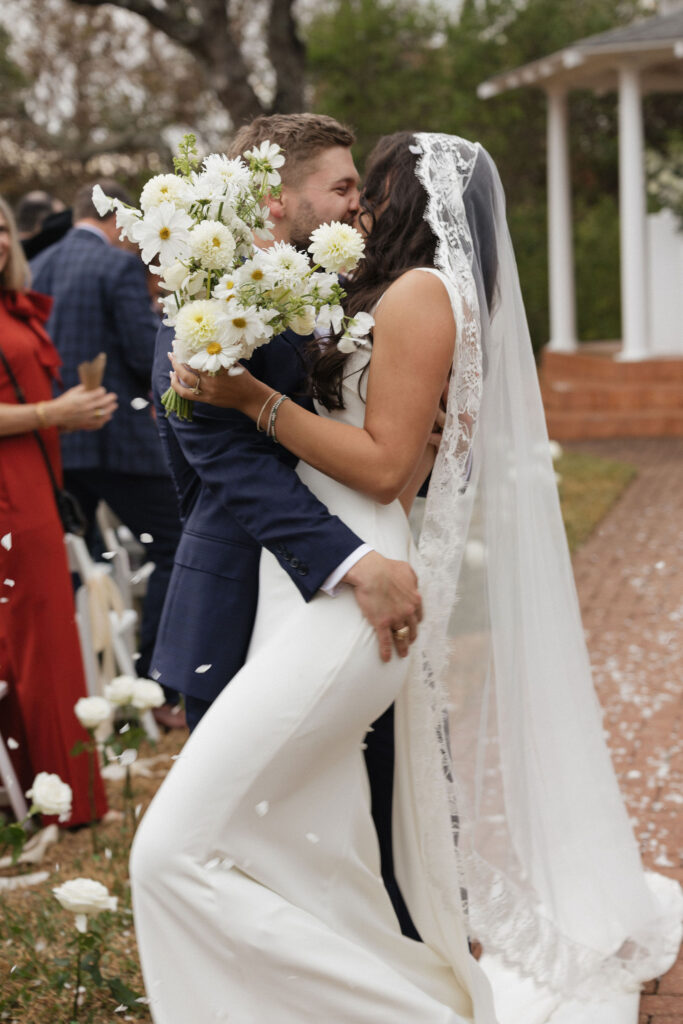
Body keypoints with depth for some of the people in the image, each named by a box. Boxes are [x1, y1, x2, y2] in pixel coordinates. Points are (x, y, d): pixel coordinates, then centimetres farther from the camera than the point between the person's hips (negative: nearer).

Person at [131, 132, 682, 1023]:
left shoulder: (421, 292, -9)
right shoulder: (433, 295, 20)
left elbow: (385, 465, -14)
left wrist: (253, 398, -15)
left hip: (346, 600, -10)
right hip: (329, 590, 10)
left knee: (178, 848, -14)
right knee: (312, 861, 15)